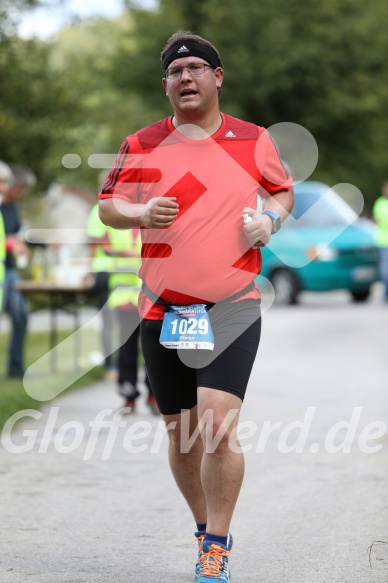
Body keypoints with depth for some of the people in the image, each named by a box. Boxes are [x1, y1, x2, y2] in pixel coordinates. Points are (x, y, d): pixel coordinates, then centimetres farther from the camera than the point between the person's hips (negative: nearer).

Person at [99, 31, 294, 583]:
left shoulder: (254, 140, 5)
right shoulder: (142, 145, 5)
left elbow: (283, 190, 19)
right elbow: (107, 205, 10)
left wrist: (270, 219, -2)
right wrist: (140, 213, -11)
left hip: (233, 309, -2)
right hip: (162, 310, 2)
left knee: (218, 427, -16)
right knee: (181, 433, 10)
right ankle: (207, 530, 30)